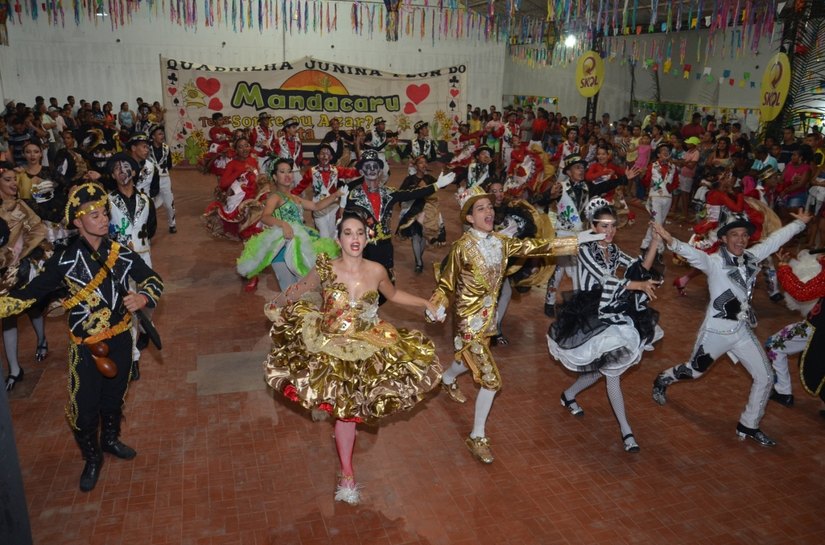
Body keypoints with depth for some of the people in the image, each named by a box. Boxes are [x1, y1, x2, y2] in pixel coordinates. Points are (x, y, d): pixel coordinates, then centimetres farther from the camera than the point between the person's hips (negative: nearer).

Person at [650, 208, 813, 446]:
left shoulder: (751, 257, 1)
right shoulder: (714, 262, -19)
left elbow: (776, 239, 14)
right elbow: (693, 254, -39)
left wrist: (800, 222, 21)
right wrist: (671, 241, -58)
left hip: (743, 331, 6)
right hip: (717, 330, -6)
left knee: (764, 377, 7)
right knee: (695, 371, 11)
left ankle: (748, 426, 24)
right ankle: (662, 380, 43)